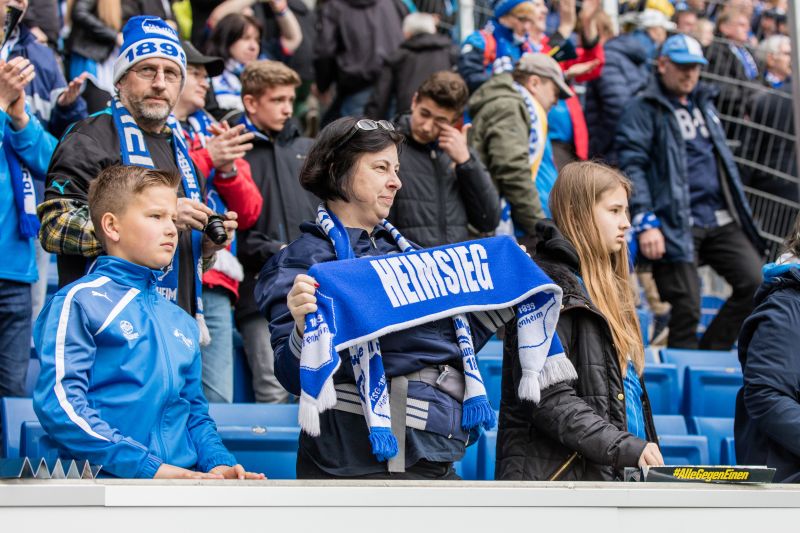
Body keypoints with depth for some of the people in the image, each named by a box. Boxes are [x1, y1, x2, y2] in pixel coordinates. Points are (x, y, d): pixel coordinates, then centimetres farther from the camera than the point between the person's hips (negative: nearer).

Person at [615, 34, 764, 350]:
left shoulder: (704, 105, 22)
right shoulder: (644, 110, -2)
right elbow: (632, 168, -10)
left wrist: (740, 211, 24)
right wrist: (645, 223, -19)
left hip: (721, 221, 6)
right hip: (678, 225, -6)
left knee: (754, 282, -8)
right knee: (687, 308, -8)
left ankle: (712, 353, 6)